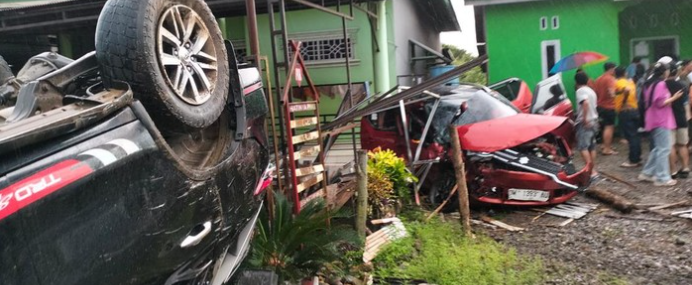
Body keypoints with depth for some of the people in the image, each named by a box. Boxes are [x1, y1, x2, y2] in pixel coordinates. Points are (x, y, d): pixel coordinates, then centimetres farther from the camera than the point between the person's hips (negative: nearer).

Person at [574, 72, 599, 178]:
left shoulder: (580, 91, -10)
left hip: (585, 123, -9)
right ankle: (593, 170, 19)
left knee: (582, 147, -10)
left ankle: (590, 170, -15)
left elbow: (585, 103, -27)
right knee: (592, 146, 14)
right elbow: (594, 105, 18)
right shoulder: (591, 91, 17)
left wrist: (584, 119, -25)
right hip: (594, 121, 9)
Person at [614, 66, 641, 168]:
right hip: (635, 110, 8)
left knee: (630, 136, -5)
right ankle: (637, 158, 20)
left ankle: (633, 160, -1)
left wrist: (623, 102, -19)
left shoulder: (618, 83, -10)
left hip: (625, 111, -7)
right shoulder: (630, 81, 12)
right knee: (635, 135, 14)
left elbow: (627, 90, -29)